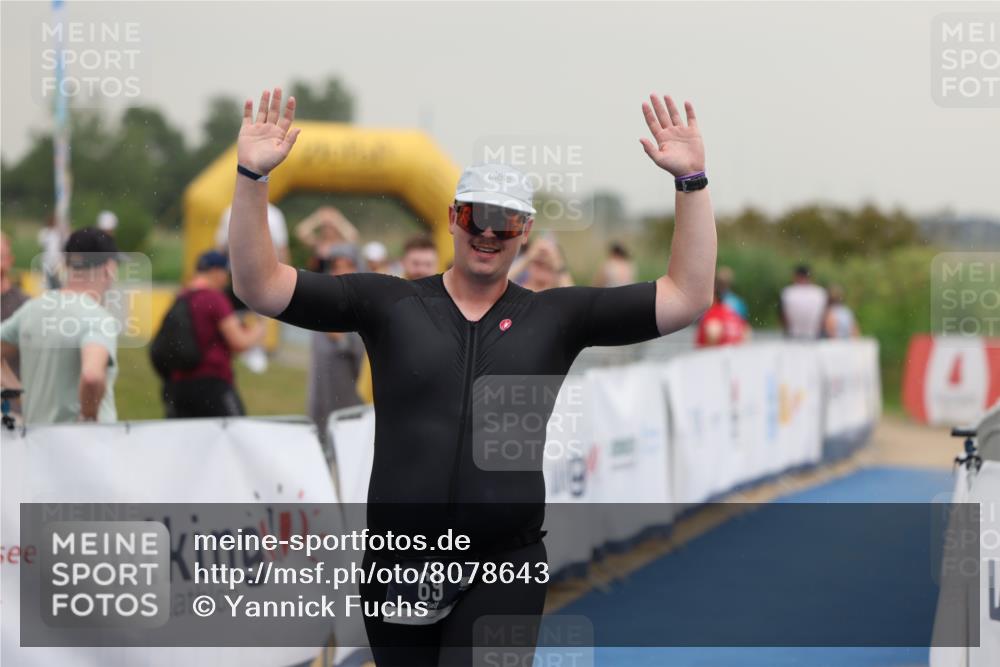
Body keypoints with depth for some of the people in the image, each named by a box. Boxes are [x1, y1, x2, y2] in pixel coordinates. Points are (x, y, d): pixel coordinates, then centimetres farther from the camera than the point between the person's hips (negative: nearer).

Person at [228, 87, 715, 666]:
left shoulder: (556, 316, 5)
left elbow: (688, 297, 1)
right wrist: (252, 176, -13)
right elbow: (259, 286, -1)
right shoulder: (389, 305, 4)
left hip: (503, 572, -1)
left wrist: (692, 179, -9)